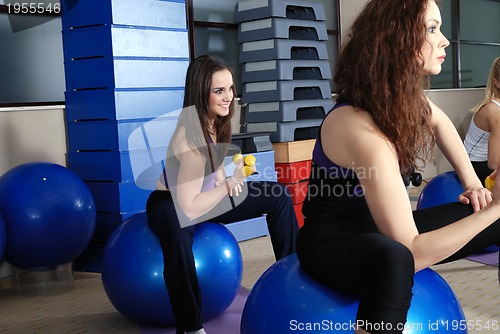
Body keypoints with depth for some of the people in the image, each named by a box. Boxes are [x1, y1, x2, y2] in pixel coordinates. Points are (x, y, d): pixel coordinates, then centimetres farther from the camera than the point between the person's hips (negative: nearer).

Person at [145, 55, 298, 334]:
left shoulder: (216, 121, -8)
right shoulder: (189, 135, -31)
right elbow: (188, 207, -32)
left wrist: (224, 182, -4)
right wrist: (229, 185, -25)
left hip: (203, 196, 8)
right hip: (172, 204, -8)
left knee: (278, 196, 5)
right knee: (177, 230, -45)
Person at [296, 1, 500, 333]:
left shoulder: (400, 92, -6)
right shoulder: (363, 131, -31)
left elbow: (440, 121, 20)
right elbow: (410, 252, -32)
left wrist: (472, 183, 12)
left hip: (380, 228, 9)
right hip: (333, 242, -9)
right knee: (393, 259, -44)